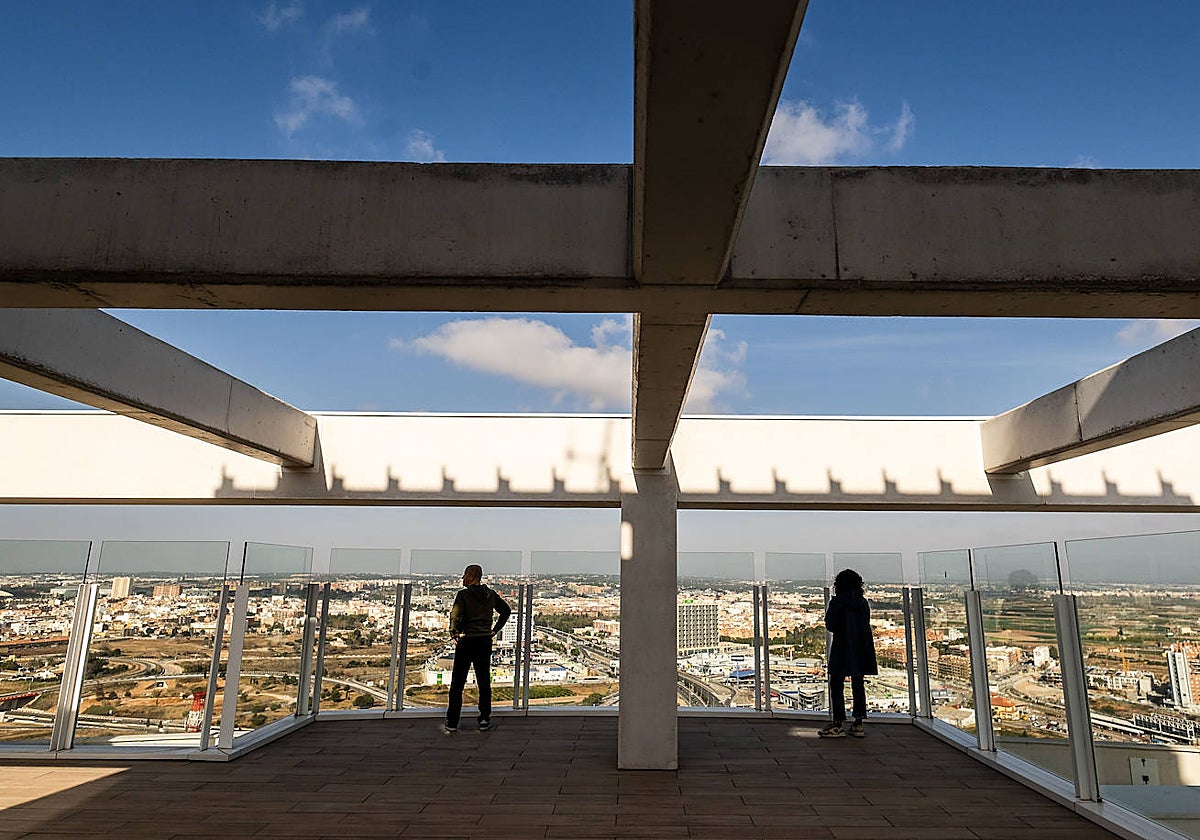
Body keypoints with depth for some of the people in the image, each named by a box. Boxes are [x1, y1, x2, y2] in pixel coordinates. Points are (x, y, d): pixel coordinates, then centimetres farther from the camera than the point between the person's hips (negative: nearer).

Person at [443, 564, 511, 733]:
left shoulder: (463, 594, -10)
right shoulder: (491, 594, 6)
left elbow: (455, 614, -22)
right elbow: (506, 610, 14)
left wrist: (453, 633, -8)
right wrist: (495, 630, 15)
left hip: (467, 641, -4)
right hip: (485, 641, 5)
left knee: (457, 683, 4)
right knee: (484, 682, 12)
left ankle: (451, 723, 7)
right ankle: (485, 719, 14)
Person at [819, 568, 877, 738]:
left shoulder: (837, 602, -10)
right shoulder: (863, 603, 6)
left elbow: (830, 626, -11)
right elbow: (865, 625, 11)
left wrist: (828, 612, 7)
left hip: (842, 649, -6)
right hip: (861, 649, 6)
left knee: (836, 686, -1)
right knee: (858, 686, 11)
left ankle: (838, 725, -4)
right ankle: (858, 724, 13)